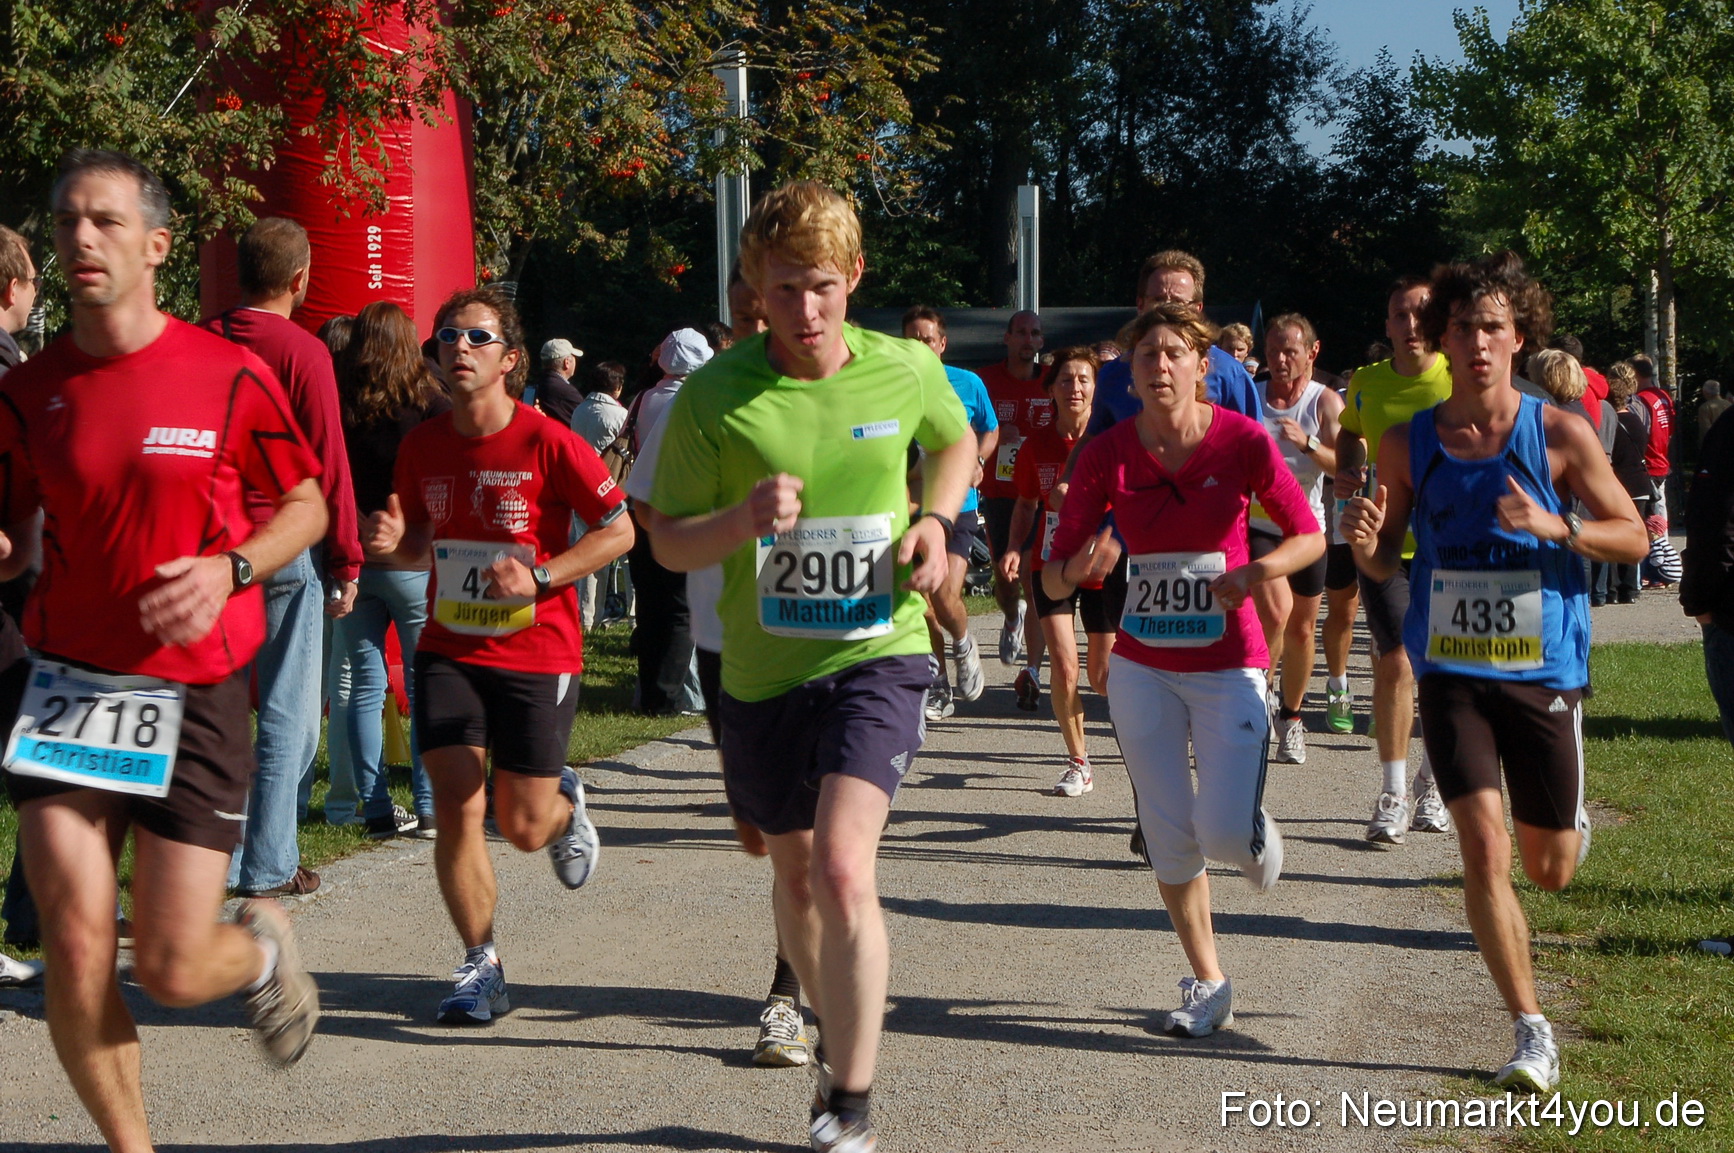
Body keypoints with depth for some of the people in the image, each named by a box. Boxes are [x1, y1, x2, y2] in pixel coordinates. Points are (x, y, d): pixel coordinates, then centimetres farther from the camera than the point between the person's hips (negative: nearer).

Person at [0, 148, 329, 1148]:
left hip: (194, 691, -2)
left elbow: (307, 506, 5)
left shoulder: (229, 375, -5)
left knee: (171, 971, -2)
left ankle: (264, 944, 35)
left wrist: (228, 569, -13)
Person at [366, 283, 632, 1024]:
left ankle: (564, 801, 41)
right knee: (456, 808, -9)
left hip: (537, 654, -3)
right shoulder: (421, 446, 1)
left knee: (523, 829, 2)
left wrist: (541, 577, -18)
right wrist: (391, 541, -7)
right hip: (448, 650, 3)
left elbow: (619, 529, -7)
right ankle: (481, 968, 6)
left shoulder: (546, 442, -13)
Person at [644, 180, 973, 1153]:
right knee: (794, 869, 20)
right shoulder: (715, 396, -9)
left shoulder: (907, 371, -5)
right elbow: (668, 542, -3)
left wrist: (937, 521, 0)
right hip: (763, 668, 2)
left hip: (877, 653, -2)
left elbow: (956, 441, 18)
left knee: (842, 871, -21)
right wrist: (743, 518, -24)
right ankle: (839, 1025, 48)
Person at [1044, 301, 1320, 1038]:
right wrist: (1081, 567, -30)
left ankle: (1258, 834, 26)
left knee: (1224, 833, -13)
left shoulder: (1242, 442, -12)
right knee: (1169, 838, 5)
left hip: (1228, 665, -2)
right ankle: (1208, 984, 25)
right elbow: (1054, 578, -7)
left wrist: (1257, 571, -23)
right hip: (1142, 667, 2)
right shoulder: (1107, 454, -8)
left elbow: (1310, 535, -3)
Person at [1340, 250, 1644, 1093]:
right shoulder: (1409, 443, 0)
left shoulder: (1560, 436, -6)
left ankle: (1569, 822, 50)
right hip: (1452, 672, 1)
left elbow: (1634, 539, -2)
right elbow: (1384, 564, 7)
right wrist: (1363, 541, -17)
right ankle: (1532, 1034, -1)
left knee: (1549, 869, 11)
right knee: (1484, 848, -13)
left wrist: (1556, 525, -20)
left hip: (1544, 673, 0)